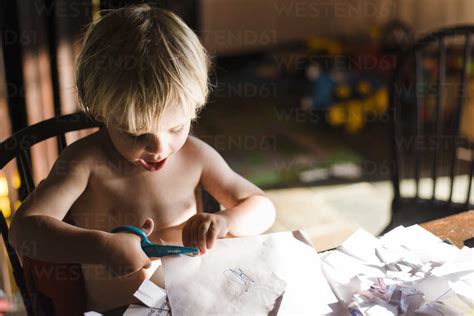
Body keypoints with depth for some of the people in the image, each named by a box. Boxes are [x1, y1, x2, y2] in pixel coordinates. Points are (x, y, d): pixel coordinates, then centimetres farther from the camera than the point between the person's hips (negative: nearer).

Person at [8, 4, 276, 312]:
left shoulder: (196, 155, -5)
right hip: (115, 311, -1)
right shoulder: (87, 161, -12)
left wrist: (225, 221, -18)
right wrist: (104, 247, -31)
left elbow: (262, 208, 3)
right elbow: (24, 227, -18)